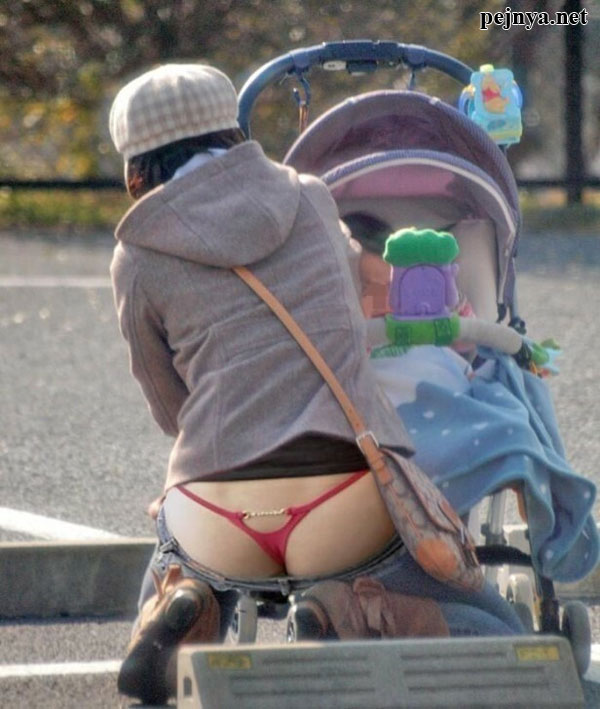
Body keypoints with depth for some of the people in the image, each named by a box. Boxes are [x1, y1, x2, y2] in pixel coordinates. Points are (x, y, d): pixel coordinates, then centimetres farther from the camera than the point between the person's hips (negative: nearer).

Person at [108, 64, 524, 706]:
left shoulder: (138, 260, 9)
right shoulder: (311, 200, 15)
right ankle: (349, 616, -13)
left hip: (225, 525, 1)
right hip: (349, 506, -1)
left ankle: (181, 611, 1)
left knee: (176, 543, 37)